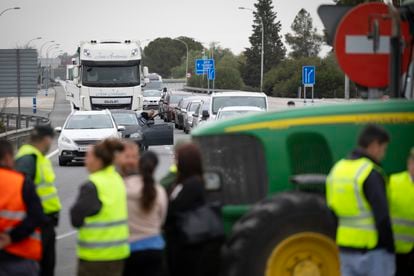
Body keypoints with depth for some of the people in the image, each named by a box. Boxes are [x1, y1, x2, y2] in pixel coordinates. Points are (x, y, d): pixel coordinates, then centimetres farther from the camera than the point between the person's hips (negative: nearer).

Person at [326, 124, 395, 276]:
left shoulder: (338, 168, 8)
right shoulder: (371, 173, -17)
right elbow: (382, 217, -19)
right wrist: (390, 250, -11)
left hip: (346, 248, 7)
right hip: (373, 250, -7)